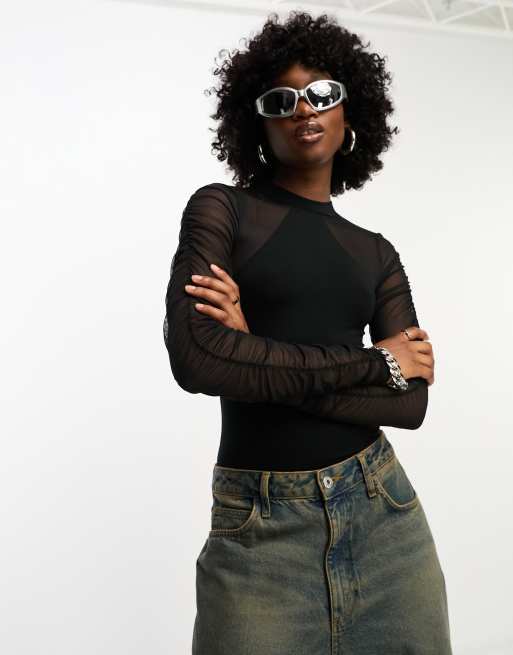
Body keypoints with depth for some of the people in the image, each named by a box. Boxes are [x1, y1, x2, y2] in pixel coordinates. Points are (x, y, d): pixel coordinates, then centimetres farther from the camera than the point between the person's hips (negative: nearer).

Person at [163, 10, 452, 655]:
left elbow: (411, 403, -4)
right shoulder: (220, 208, -2)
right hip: (260, 527, -3)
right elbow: (195, 358, -18)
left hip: (383, 509, 4)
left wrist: (259, 359, -15)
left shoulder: (376, 252, 9)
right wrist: (377, 363, -11)